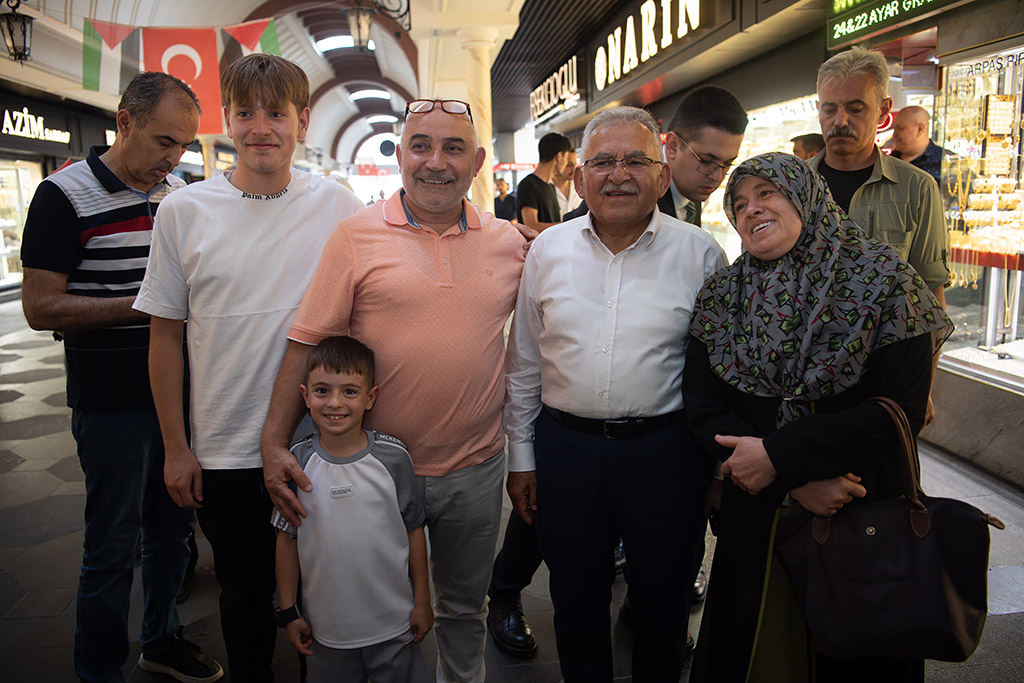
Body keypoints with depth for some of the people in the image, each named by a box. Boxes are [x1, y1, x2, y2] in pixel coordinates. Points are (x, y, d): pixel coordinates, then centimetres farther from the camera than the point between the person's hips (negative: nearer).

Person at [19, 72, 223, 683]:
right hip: (112, 401, -6)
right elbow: (41, 307, -13)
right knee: (113, 546, 5)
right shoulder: (66, 195, -10)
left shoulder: (181, 193, 8)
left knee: (172, 524, 17)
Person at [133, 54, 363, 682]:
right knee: (245, 596, 17)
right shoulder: (183, 212, -4)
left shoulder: (339, 207, -5)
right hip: (226, 451, 0)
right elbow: (166, 334, 2)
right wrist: (176, 447, 2)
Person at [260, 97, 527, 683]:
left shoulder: (510, 242, 0)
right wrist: (275, 441, -14)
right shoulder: (357, 235, -8)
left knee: (466, 609, 23)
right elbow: (308, 342, -8)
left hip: (477, 468, 3)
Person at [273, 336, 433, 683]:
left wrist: (422, 601, 3)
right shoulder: (298, 462, -8)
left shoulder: (392, 456, -11)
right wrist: (288, 612, 3)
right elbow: (287, 538, 0)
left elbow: (414, 529, -2)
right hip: (326, 627, 1)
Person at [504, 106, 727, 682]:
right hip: (564, 446, 2)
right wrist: (521, 456, 8)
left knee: (662, 603, 15)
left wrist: (718, 463, 1)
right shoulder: (548, 250, 2)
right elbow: (524, 362, 7)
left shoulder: (700, 253, -3)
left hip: (665, 450, -1)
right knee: (576, 601, 17)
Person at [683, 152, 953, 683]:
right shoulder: (721, 296, -1)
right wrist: (796, 480, -17)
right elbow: (703, 407, -6)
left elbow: (900, 410, -16)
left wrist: (778, 454, -21)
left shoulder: (883, 280, -10)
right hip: (755, 519, 3)